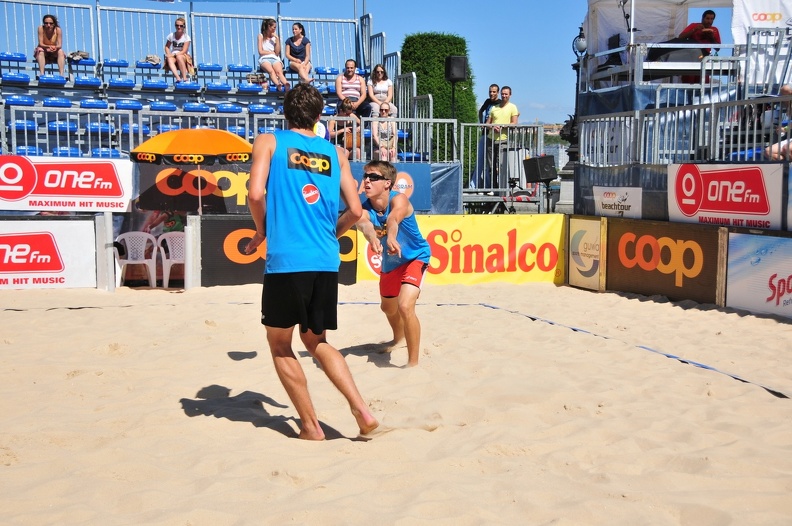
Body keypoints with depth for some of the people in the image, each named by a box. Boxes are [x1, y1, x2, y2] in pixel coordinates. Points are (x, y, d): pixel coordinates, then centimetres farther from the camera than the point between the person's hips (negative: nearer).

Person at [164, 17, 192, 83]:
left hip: (185, 56, -2)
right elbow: (167, 47, 8)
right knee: (169, 59, -34)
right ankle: (178, 78, -51)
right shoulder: (171, 35, 4)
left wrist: (175, 54, -23)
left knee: (179, 56, -38)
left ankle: (185, 78, -36)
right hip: (173, 56, 2)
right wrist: (169, 54, -12)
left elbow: (184, 51, -12)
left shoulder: (186, 37, -5)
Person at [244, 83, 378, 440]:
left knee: (280, 345, 14)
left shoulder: (268, 142, 5)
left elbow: (256, 193, -11)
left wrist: (261, 232, 6)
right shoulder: (335, 152, 13)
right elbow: (355, 211, 8)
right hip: (326, 262, 4)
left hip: (286, 260, -4)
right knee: (316, 341, 21)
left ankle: (311, 427, 13)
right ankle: (361, 410, 7)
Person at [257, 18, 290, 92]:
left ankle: (286, 84, -64)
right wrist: (272, 52, 5)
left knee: (279, 71, -33)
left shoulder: (275, 37, 19)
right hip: (264, 58, -2)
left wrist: (277, 39, 4)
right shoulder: (261, 36, 11)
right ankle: (278, 85, -66)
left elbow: (277, 52, 9)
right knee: (271, 71, -37)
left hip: (275, 58, 2)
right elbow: (261, 52, 1)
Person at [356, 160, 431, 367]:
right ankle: (399, 339, 60)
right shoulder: (365, 208, -22)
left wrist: (391, 238, -76)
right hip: (389, 262, 6)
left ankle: (413, 362, -13)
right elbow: (364, 224, -46)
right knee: (388, 307, 26)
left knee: (405, 306, -27)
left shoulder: (399, 200, -30)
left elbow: (393, 220, -53)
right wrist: (373, 239, -69)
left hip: (415, 257, -6)